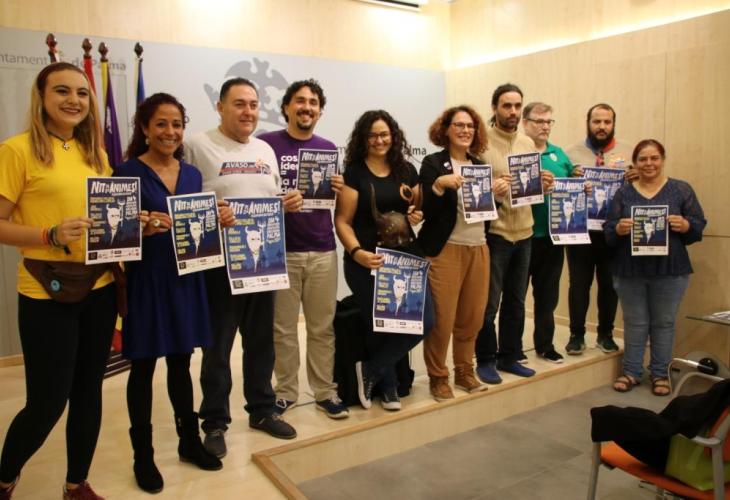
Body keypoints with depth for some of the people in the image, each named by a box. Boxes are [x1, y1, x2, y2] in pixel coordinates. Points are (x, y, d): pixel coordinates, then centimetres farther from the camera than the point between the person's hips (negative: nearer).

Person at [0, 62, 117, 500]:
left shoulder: (95, 153, 10)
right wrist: (51, 235, -22)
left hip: (100, 287, 6)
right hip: (46, 294, -5)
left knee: (89, 390, 14)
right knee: (47, 402, 3)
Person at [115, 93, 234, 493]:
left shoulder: (192, 174, 9)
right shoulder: (128, 172, -8)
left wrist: (220, 220, -6)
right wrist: (144, 229, -27)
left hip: (185, 278, 5)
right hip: (146, 280, -5)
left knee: (181, 363, 16)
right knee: (144, 367, 7)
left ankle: (190, 440, 31)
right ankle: (143, 454, 22)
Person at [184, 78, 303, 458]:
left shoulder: (265, 150, 14)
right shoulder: (197, 146, -6)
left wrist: (290, 202, -1)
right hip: (219, 262, -6)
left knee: (261, 340, 15)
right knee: (217, 345, 5)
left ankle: (262, 410, 31)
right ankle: (215, 422, 21)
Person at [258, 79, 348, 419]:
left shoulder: (329, 148, 12)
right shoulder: (266, 144, -1)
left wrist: (338, 188, -5)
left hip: (322, 251, 3)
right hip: (280, 251, -3)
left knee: (323, 327, 9)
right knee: (283, 328, 7)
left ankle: (325, 392, 22)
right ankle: (286, 392, 22)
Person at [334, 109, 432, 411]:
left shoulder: (407, 170, 11)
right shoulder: (353, 173, -3)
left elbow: (420, 207, 20)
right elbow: (342, 221, -7)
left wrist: (418, 215, -4)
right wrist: (356, 252, -23)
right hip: (368, 263, -4)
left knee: (424, 321, -6)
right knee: (383, 327, -1)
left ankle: (370, 369, 14)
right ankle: (388, 386, 28)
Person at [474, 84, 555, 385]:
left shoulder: (528, 143, 11)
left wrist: (544, 185, -3)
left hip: (524, 232, 6)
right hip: (493, 233, -6)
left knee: (516, 301, 15)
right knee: (489, 303, 2)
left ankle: (509, 356, 29)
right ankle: (485, 360, 18)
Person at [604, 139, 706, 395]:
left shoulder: (681, 189, 4)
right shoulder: (623, 193, 7)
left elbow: (699, 226, 2)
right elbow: (608, 232, 2)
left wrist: (685, 225, -19)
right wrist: (618, 229, -19)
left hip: (670, 271, 0)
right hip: (629, 271, 1)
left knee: (663, 322, 9)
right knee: (634, 323, 10)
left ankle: (660, 373, 24)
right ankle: (631, 372, 22)